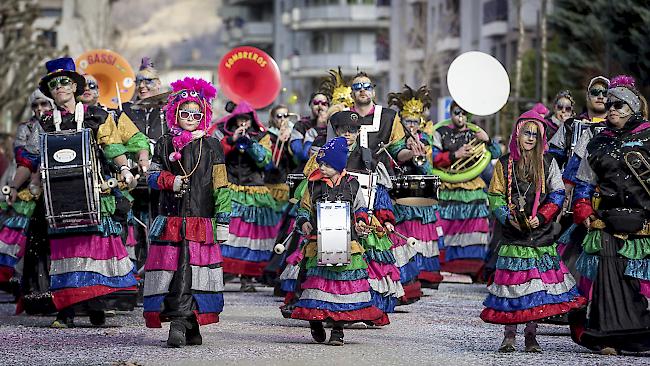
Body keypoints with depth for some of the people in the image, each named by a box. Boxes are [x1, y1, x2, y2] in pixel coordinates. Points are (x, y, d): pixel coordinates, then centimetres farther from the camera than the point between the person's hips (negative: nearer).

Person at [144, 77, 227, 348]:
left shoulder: (212, 146, 11)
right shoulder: (164, 144, 14)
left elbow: (220, 185, 9)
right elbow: (152, 176, 11)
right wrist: (171, 181, -10)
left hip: (201, 220, -1)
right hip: (171, 219, 1)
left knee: (189, 272, -13)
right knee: (173, 269, -6)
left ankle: (179, 325, -17)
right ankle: (191, 331, 0)